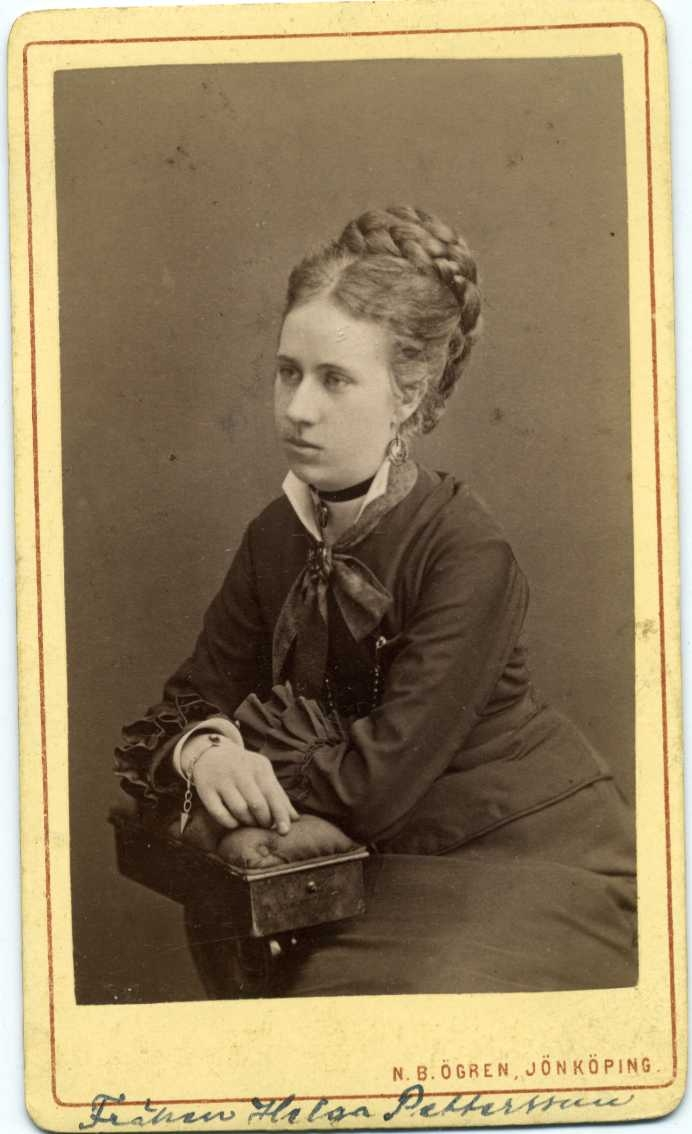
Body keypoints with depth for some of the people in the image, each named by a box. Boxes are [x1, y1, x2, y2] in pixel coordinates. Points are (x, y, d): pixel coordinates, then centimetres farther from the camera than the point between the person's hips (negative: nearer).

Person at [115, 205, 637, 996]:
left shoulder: (469, 556, -23)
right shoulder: (278, 536, -3)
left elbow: (377, 782, -25)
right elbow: (186, 708, -2)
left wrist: (235, 738, -14)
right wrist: (202, 751, -25)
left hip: (529, 860, -5)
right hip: (400, 866, 5)